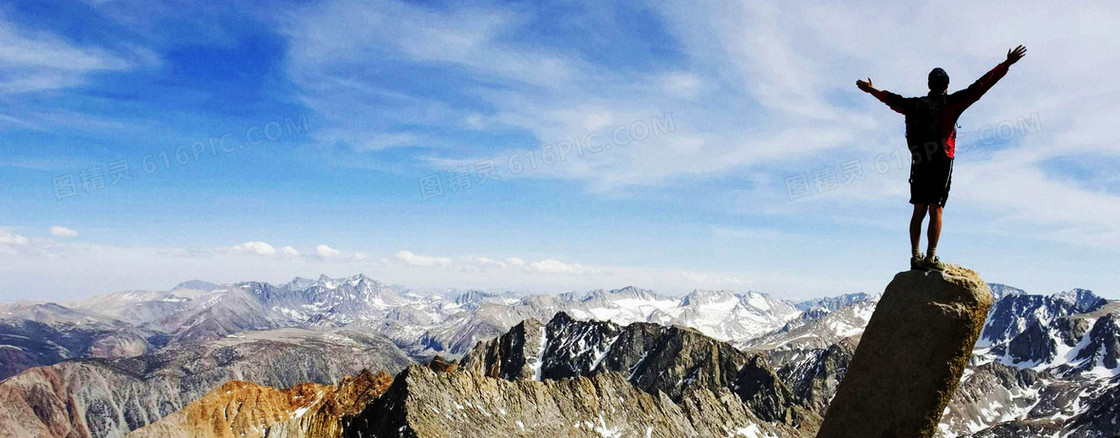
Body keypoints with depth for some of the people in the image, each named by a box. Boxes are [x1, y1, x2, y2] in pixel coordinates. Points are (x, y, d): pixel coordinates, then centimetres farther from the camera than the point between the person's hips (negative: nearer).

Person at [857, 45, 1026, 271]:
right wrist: (1007, 64, 0)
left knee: (919, 210, 6)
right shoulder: (950, 103, -1)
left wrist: (872, 90, 45)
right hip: (941, 162, -4)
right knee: (936, 210, -5)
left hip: (919, 164, 4)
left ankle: (915, 257, 2)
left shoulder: (915, 104, 12)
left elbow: (891, 98, 28)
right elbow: (980, 86, -4)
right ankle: (930, 258, -9)